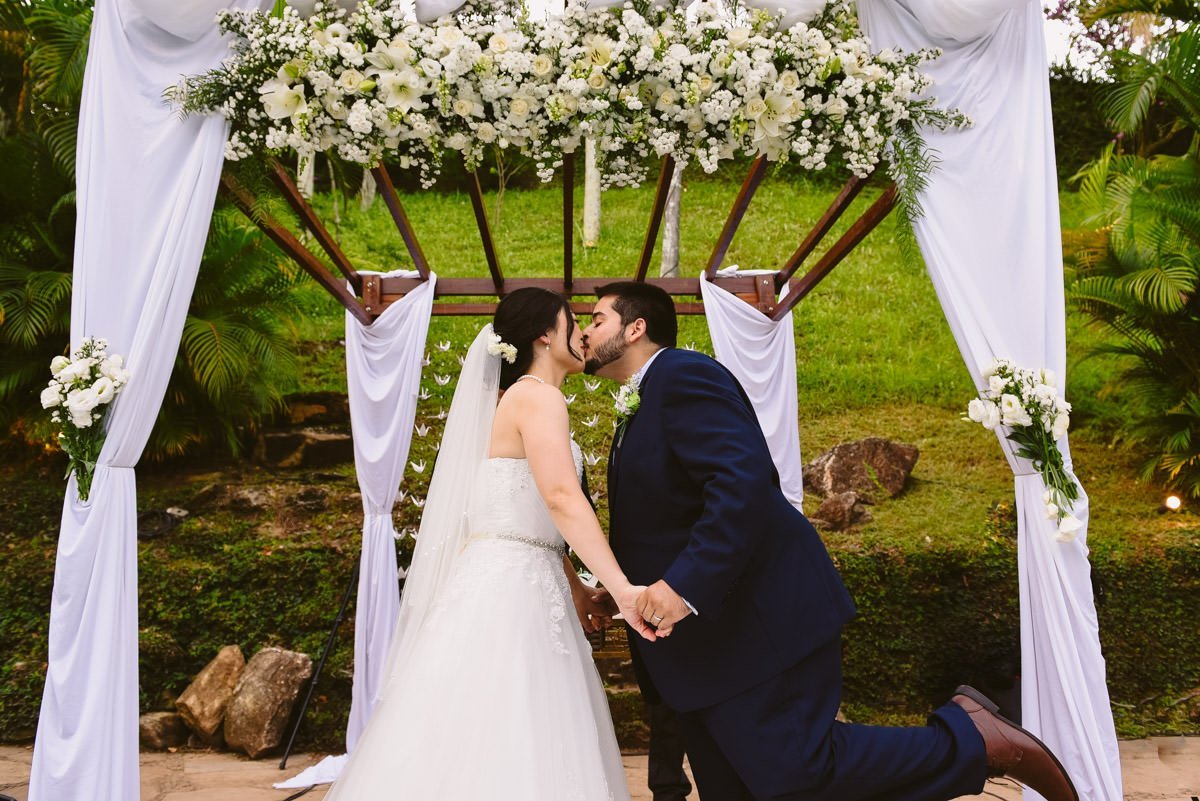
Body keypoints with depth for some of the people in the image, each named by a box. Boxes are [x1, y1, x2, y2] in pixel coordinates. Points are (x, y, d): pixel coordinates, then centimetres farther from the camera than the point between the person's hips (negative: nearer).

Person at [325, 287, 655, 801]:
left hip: (522, 586, 10)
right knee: (508, 751, -9)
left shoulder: (519, 401, 21)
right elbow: (562, 496, -24)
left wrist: (575, 587, 26)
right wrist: (621, 587, -30)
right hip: (509, 589, -10)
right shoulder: (538, 397, -9)